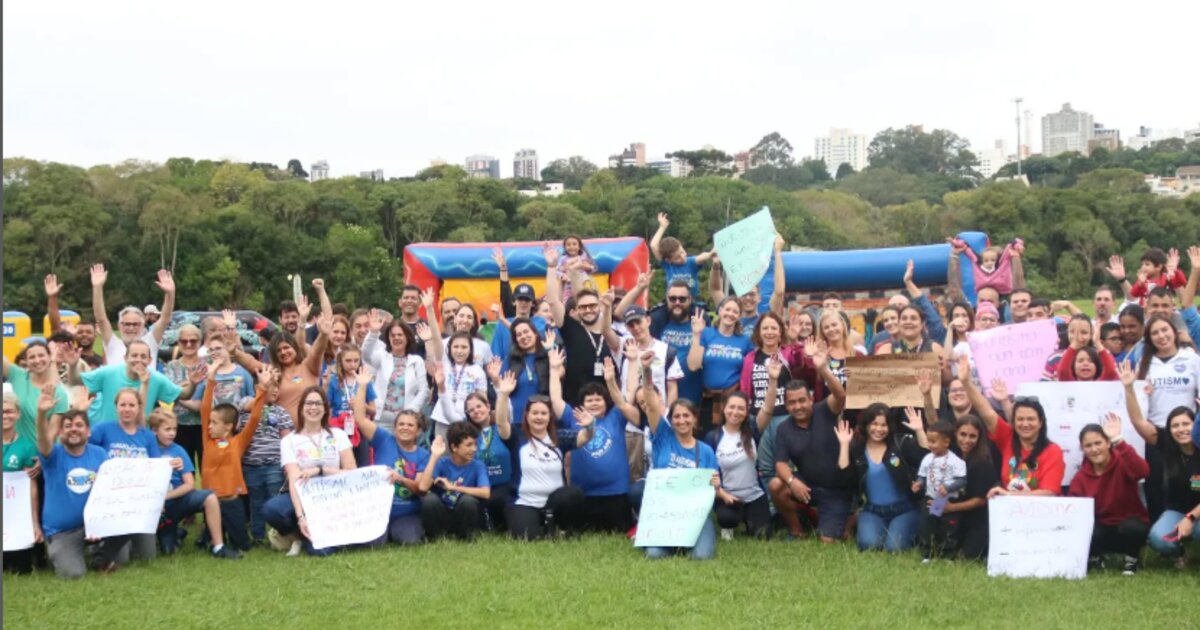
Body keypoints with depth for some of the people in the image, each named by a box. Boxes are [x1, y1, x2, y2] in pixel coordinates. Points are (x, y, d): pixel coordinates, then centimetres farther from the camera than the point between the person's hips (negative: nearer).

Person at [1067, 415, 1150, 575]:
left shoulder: (1122, 463, -15)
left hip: (1129, 525, -2)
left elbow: (1143, 471, -39)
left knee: (1130, 527, -39)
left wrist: (1118, 440, -45)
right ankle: (1095, 556, 6)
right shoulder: (1081, 476, -2)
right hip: (1101, 529, 2)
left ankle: (1131, 559, -3)